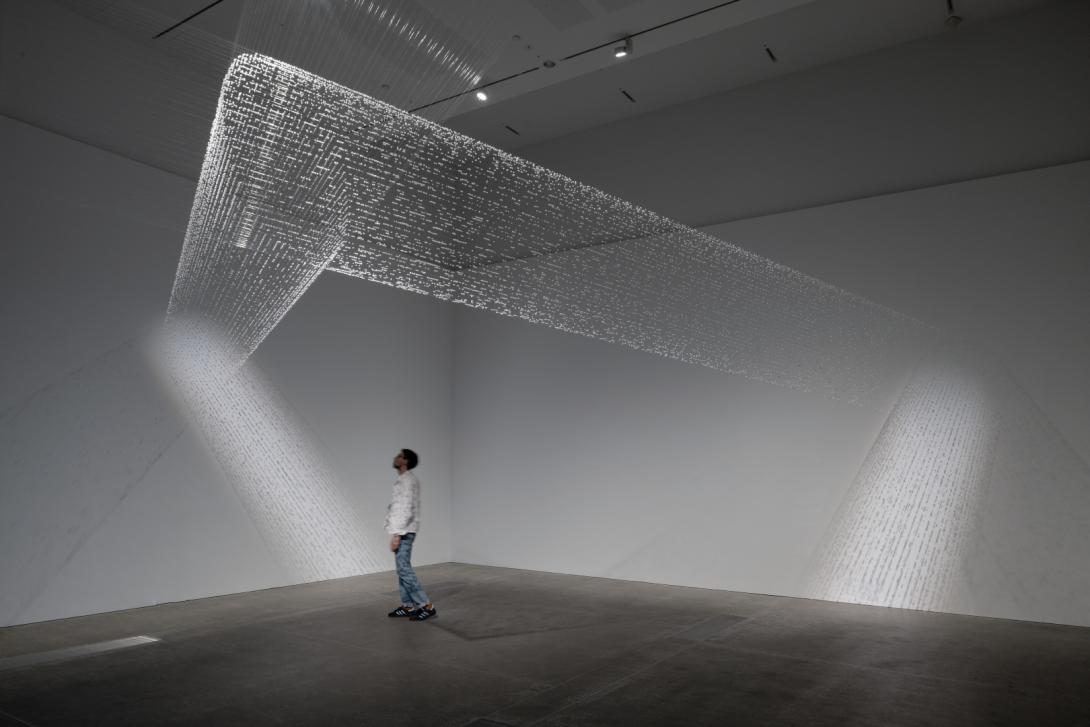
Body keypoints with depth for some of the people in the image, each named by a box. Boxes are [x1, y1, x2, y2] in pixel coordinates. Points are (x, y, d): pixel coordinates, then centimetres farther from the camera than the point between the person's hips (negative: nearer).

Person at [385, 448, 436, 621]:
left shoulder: (408, 480, -14)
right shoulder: (403, 480, 17)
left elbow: (407, 509, -20)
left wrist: (397, 534, -23)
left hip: (403, 532, -10)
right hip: (401, 531, 10)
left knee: (404, 569, -12)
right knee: (402, 569, 11)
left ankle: (426, 606, -11)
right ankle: (408, 606, 16)